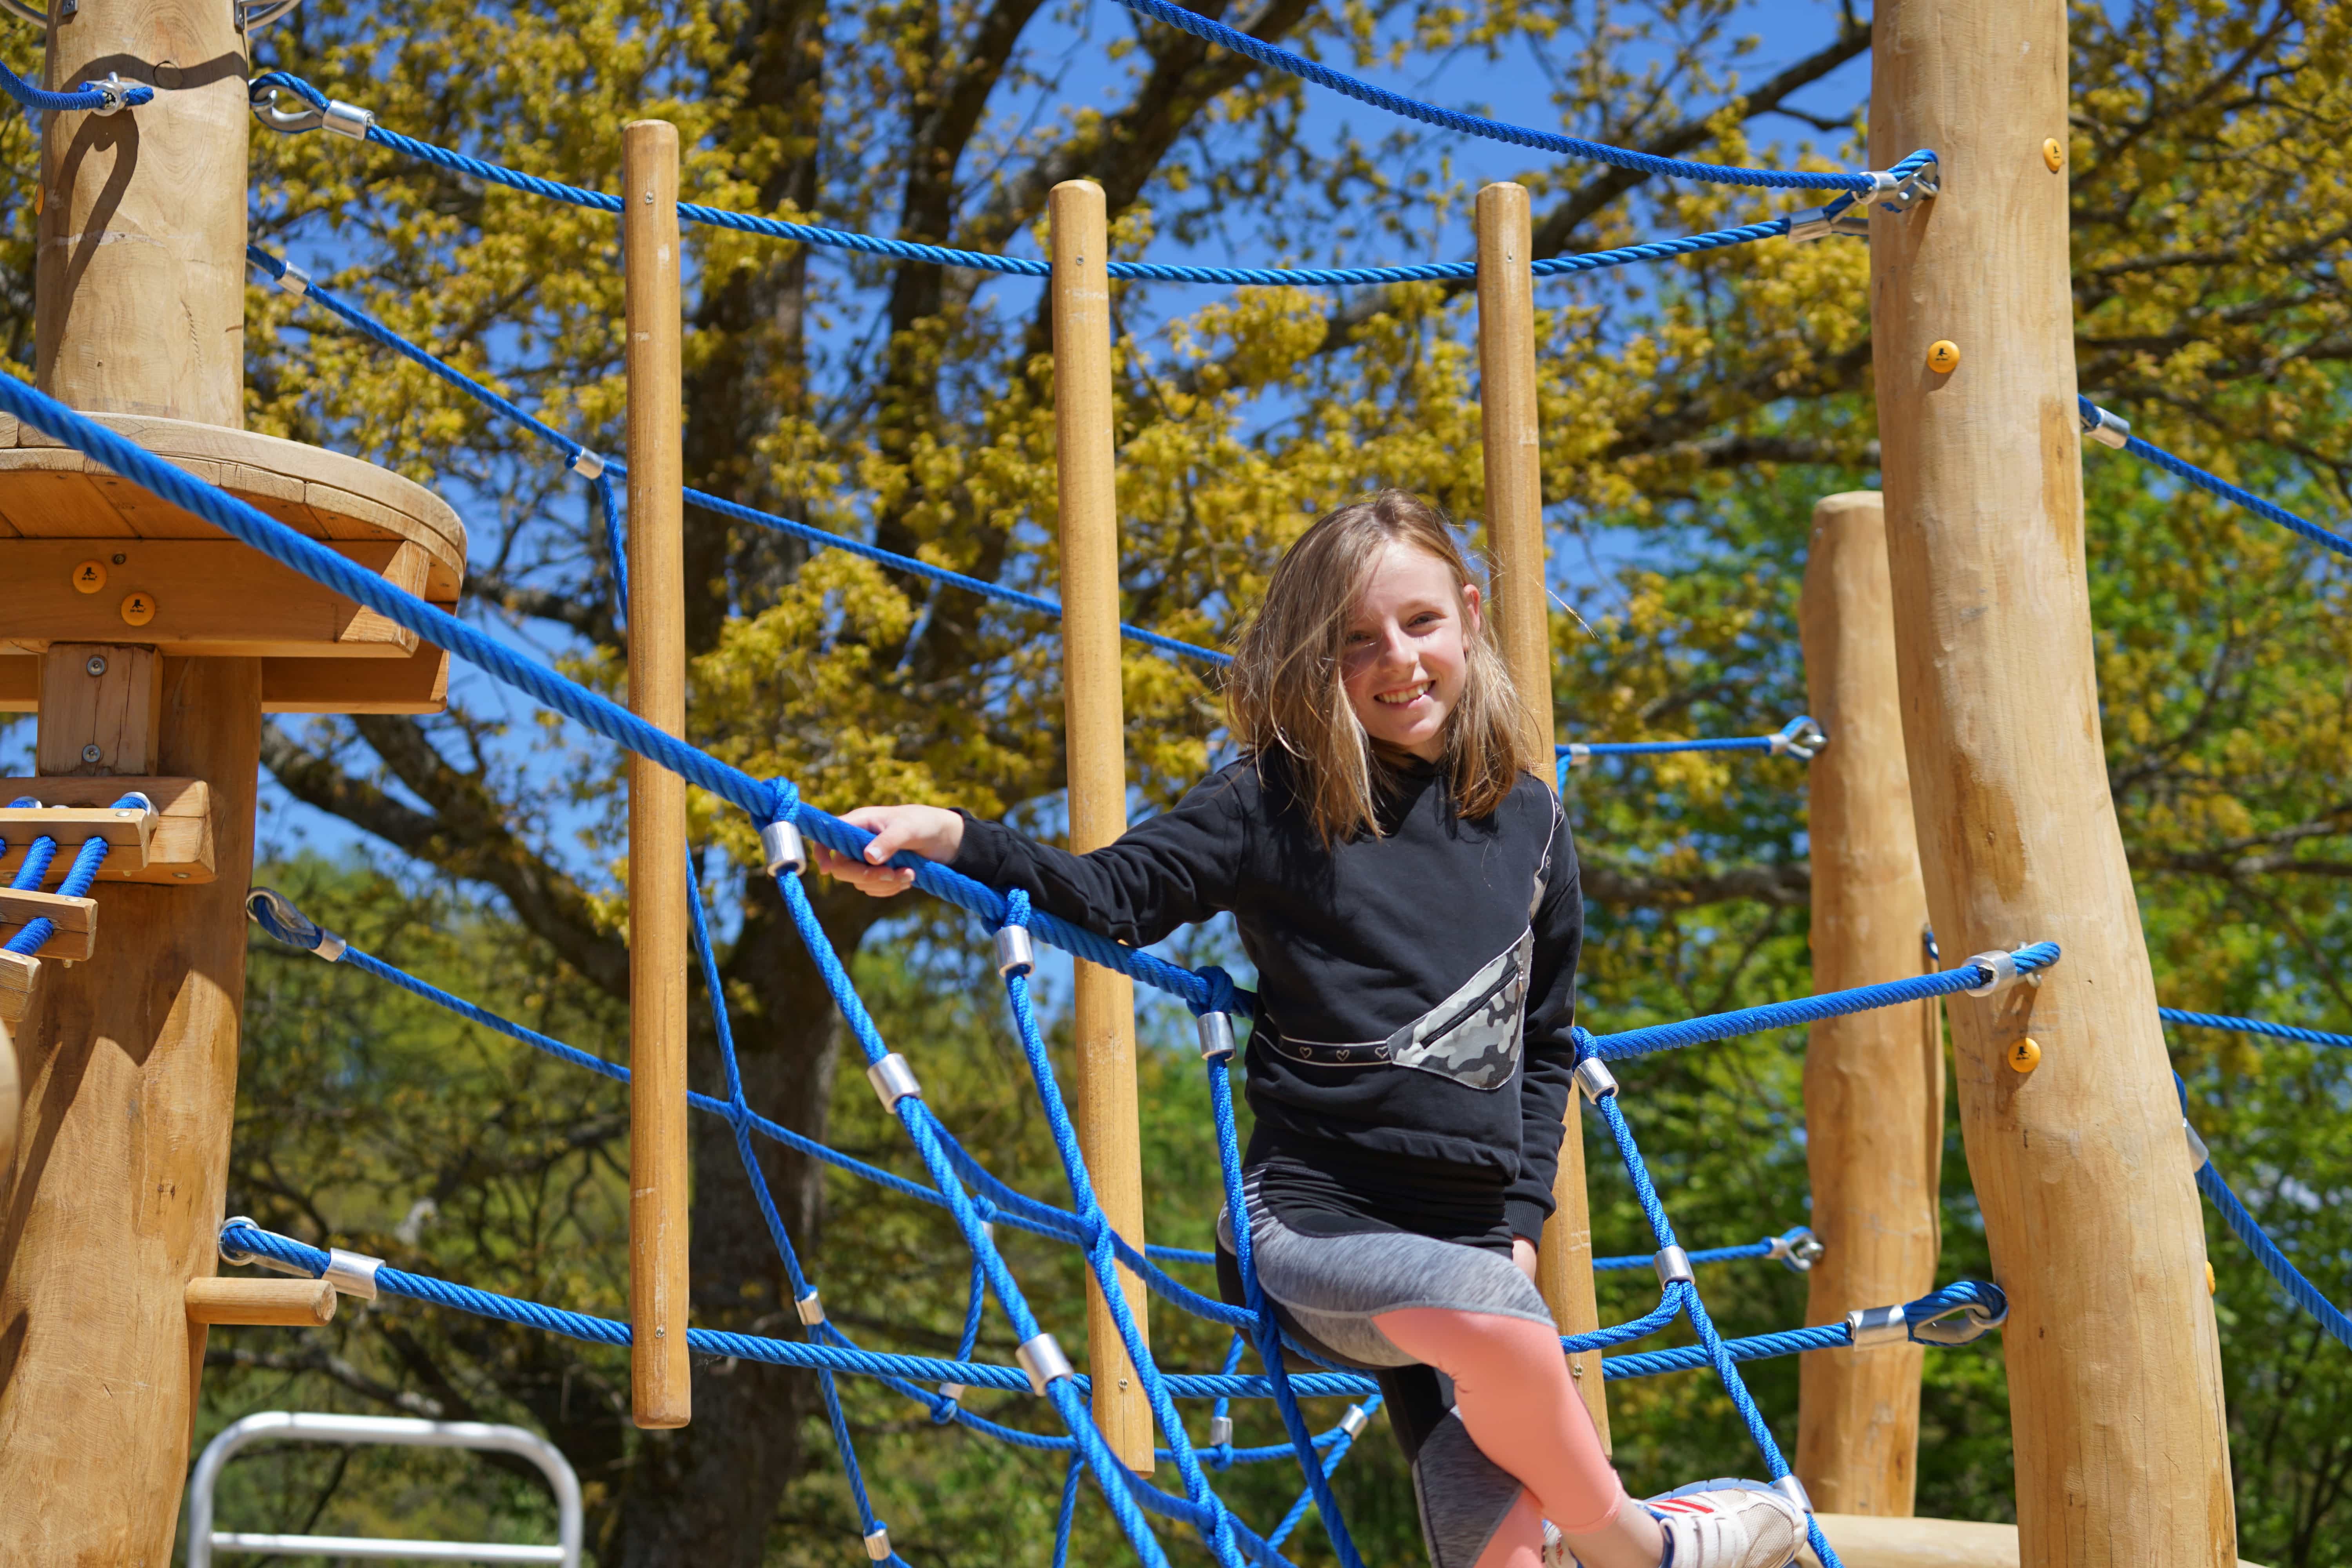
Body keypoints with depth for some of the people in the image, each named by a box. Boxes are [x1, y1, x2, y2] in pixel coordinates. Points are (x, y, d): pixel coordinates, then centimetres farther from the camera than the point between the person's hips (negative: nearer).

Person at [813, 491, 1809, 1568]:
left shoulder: (1528, 818, 11)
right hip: (1313, 1217, -4)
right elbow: (1113, 895, -6)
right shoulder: (1276, 802, 0)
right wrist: (953, 842, -23)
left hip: (1472, 1232, 4)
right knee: (1483, 1309, -34)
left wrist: (1522, 1217, 10)